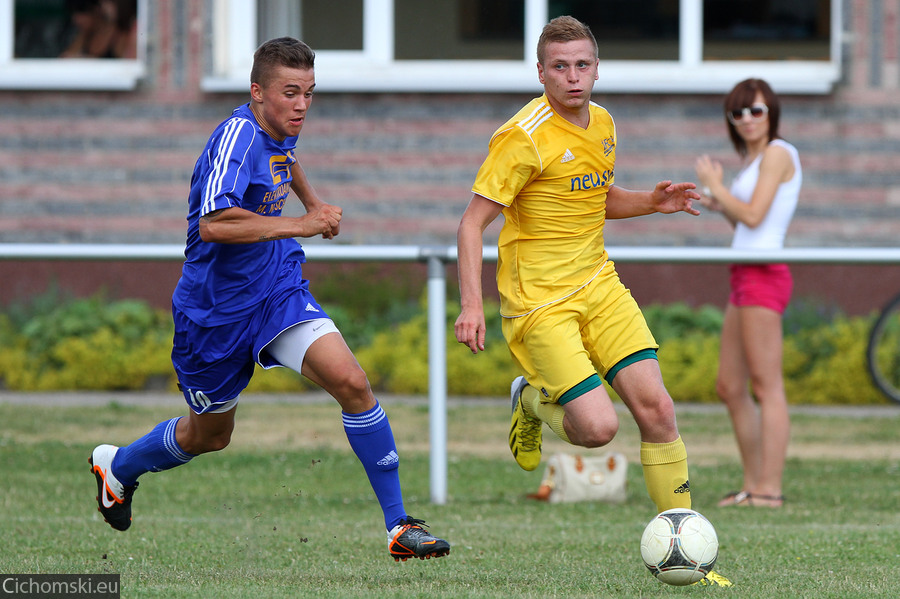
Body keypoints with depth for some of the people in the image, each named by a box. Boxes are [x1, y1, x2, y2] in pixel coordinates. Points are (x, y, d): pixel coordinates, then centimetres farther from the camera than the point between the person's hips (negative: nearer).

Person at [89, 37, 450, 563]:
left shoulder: (280, 131, 2)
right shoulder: (238, 136, -24)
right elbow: (213, 224, -40)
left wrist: (315, 202, 26)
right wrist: (299, 225, -37)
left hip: (281, 292, 5)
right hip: (217, 310, -5)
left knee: (352, 383, -18)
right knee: (210, 435, 15)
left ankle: (399, 525, -14)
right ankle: (117, 465, 47)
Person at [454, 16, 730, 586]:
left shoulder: (602, 124, 8)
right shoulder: (525, 137, -16)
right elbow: (473, 222, -15)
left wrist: (652, 202, 6)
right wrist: (472, 304, -25)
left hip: (597, 285, 7)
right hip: (539, 303, -7)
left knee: (657, 409, -6)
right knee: (599, 427, -18)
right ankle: (533, 401, 16)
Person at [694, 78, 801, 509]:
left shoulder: (777, 153, -7)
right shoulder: (753, 158, 21)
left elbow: (754, 217, -15)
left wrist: (715, 185, -3)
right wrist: (719, 205, 12)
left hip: (764, 276, -10)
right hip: (745, 279, 10)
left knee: (766, 385, -11)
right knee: (730, 388, 10)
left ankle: (770, 489, -13)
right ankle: (753, 484, 14)